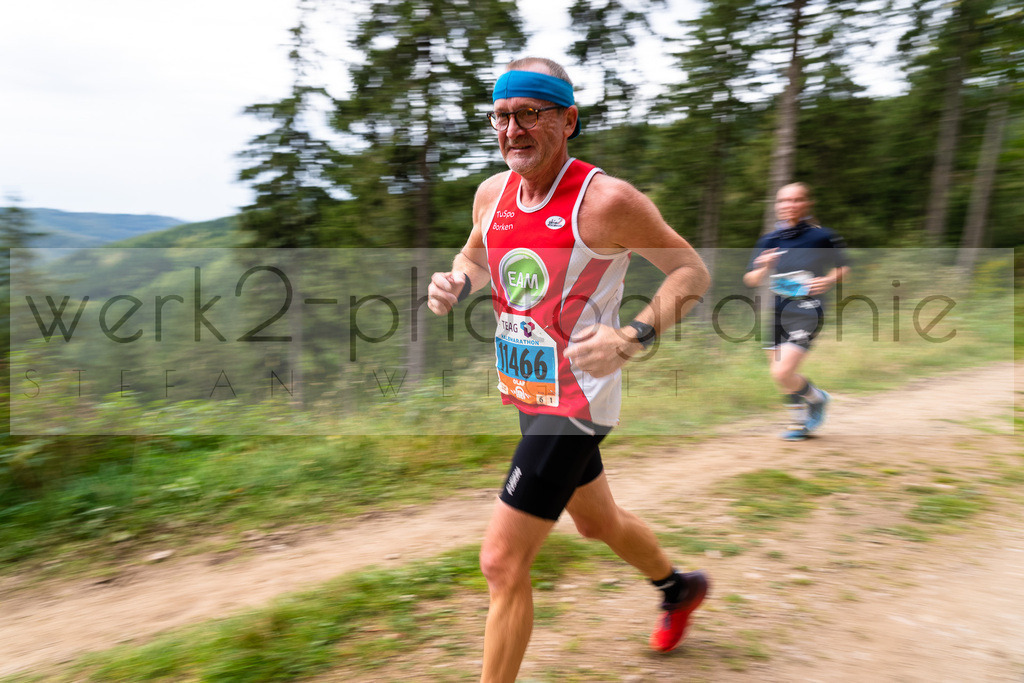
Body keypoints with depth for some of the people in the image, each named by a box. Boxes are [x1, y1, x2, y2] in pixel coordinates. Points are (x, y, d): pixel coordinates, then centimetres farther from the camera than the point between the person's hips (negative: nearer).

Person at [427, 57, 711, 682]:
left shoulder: (607, 200, -19)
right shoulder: (492, 193, 1)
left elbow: (693, 272, -10)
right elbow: (475, 256, 21)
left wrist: (630, 339, -25)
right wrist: (455, 284, -3)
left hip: (576, 400, -8)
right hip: (528, 392, 8)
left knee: (502, 561, -8)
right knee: (599, 521, 28)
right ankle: (679, 587, 57)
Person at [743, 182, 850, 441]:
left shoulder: (821, 237, -5)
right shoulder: (768, 241, 5)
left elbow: (842, 267, 9)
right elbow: (751, 281, 8)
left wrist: (829, 280, -11)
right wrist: (764, 268, -13)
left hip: (806, 311, -5)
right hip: (776, 312, 5)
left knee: (782, 373, -16)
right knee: (780, 375, 11)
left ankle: (816, 398, 16)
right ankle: (800, 422, 34)